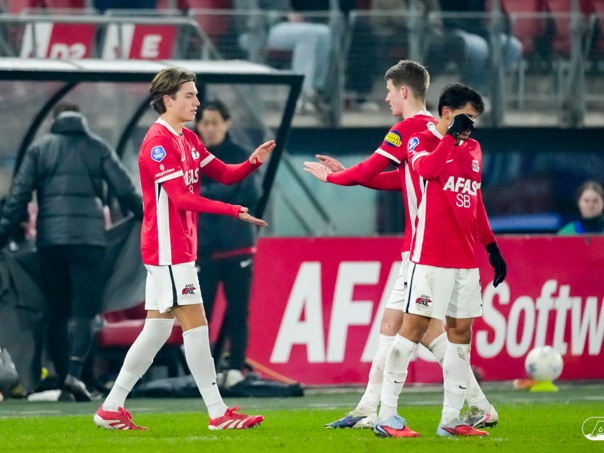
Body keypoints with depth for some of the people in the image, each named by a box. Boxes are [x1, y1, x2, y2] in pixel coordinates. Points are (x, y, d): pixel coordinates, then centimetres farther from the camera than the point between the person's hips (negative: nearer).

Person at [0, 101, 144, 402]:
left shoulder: (39, 149, 9)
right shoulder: (99, 148, 7)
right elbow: (125, 191, 5)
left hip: (50, 240, 1)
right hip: (89, 238, -1)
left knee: (57, 312, 11)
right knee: (84, 311, -4)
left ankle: (64, 382, 7)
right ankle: (75, 370, -25)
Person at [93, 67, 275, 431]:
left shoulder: (188, 139, 16)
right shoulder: (158, 142, -14)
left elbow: (225, 174, 16)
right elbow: (181, 197, -21)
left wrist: (253, 162, -5)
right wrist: (234, 211, -24)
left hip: (180, 248, 10)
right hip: (168, 249, -10)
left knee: (158, 330, 10)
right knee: (196, 325, -9)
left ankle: (112, 408, 13)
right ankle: (218, 413, -7)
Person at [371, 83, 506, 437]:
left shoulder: (473, 149, 17)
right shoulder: (421, 141, -2)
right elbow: (426, 167, -26)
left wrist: (492, 247, 21)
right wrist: (452, 135, -21)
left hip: (466, 259, 7)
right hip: (431, 257, -7)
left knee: (462, 331, 6)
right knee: (415, 327, -8)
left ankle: (451, 419, 10)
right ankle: (387, 417, -6)